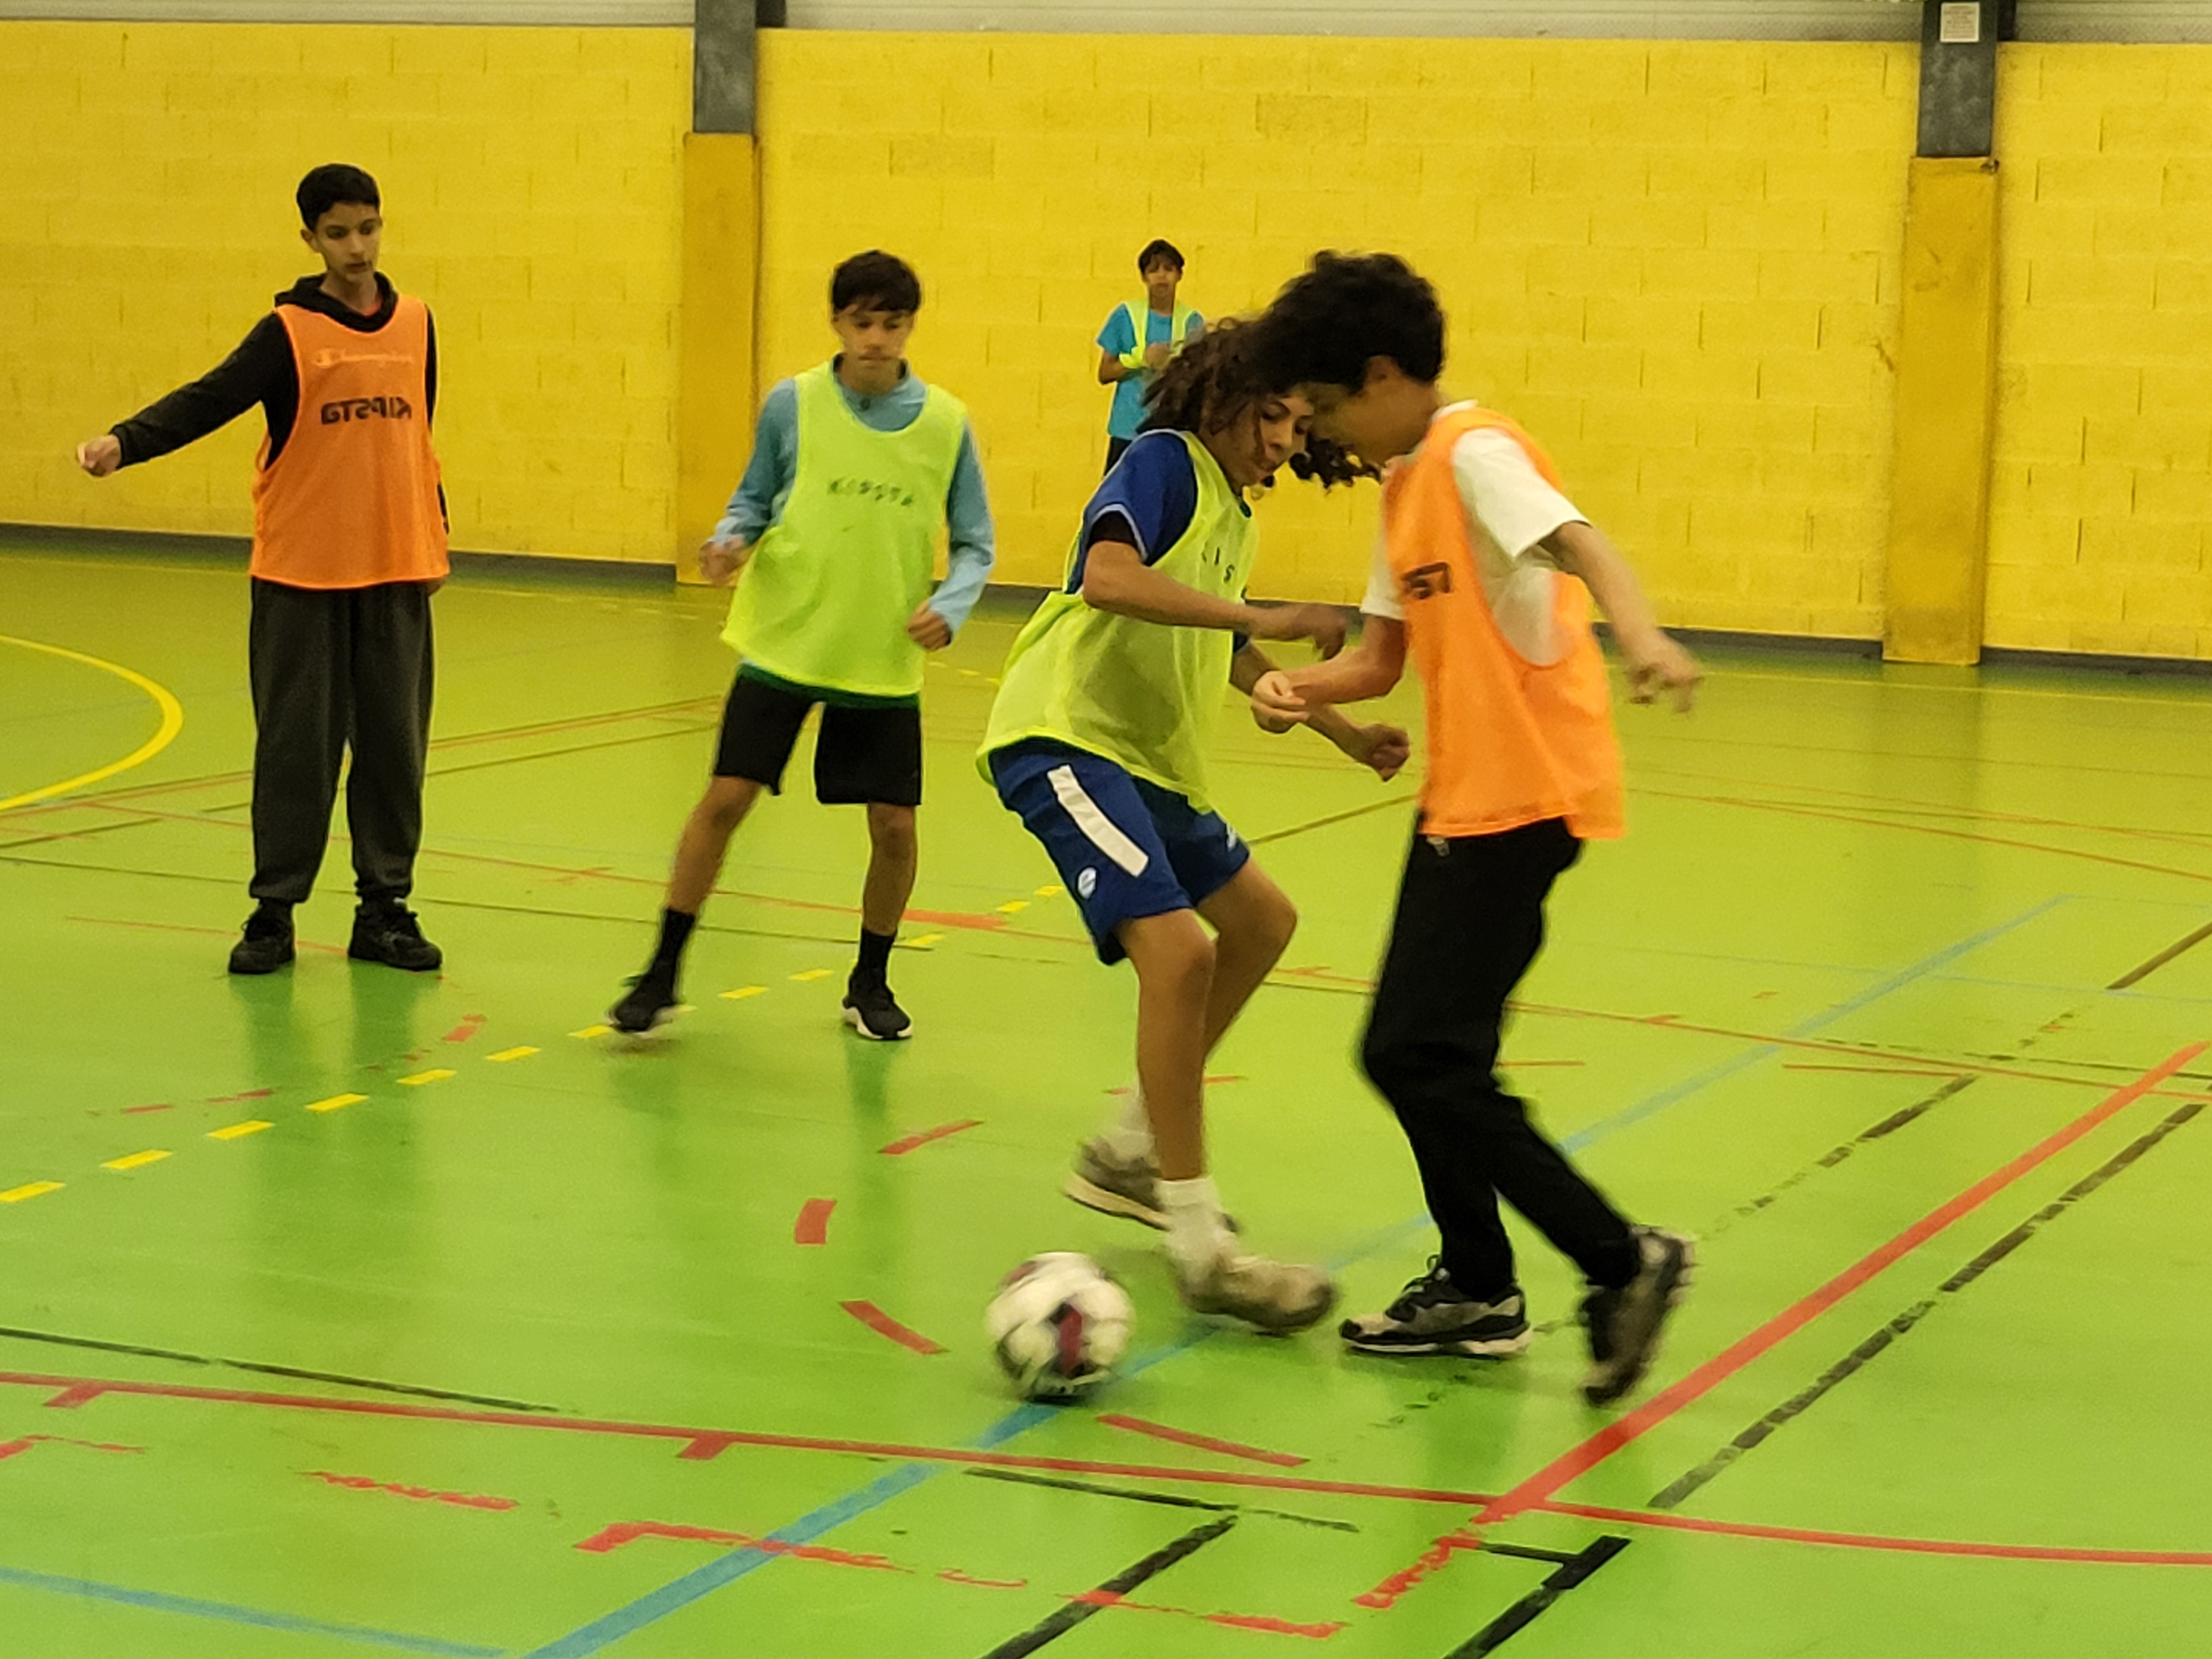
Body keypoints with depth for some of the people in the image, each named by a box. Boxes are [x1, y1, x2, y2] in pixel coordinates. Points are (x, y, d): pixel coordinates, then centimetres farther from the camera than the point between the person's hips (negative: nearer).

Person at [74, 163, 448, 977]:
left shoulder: (416, 323, 7)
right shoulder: (290, 331, -6)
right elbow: (207, 399, -17)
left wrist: (435, 535, 19)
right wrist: (124, 440, -33)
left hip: (396, 573, 3)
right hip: (301, 574, -3)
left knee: (394, 741, 6)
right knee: (295, 743, 1)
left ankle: (385, 909, 16)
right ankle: (274, 911, 10)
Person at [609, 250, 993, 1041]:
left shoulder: (946, 424, -3)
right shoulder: (792, 404, -4)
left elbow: (974, 544, 4)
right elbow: (754, 501, 8)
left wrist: (951, 605, -14)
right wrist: (730, 541, -13)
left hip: (884, 664, 1)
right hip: (782, 646, -1)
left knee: (893, 825, 0)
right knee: (725, 799, -5)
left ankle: (870, 982, 23)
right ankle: (662, 973, 8)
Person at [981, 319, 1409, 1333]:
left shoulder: (1231, 511, 18)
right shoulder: (1165, 463, -9)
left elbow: (1229, 653, 33)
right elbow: (1107, 577, -29)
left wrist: (1345, 734, 30)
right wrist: (1260, 616, -30)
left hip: (1150, 756, 11)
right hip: (1065, 736, -11)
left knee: (1260, 921, 20)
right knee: (1178, 947, -24)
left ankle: (1128, 1155, 29)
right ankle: (1200, 1246, -21)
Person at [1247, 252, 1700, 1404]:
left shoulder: (1475, 452, -13)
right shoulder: (1403, 486, 15)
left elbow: (1577, 542, -31)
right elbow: (1384, 656, 17)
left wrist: (1639, 635, -51)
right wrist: (1301, 688, -5)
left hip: (1524, 796, -9)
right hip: (1460, 797, 9)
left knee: (1424, 1059, -12)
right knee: (1413, 1055, 13)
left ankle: (1622, 1262, -4)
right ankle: (1477, 1290, 26)